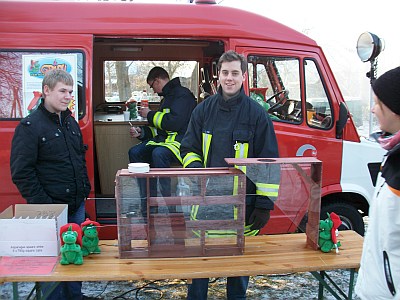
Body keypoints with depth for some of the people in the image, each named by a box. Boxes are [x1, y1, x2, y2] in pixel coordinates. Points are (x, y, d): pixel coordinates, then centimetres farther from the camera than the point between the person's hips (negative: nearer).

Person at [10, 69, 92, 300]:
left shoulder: (71, 122, 12)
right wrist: (42, 204, -17)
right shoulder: (30, 126, -11)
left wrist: (85, 189, 13)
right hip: (51, 210, -7)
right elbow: (21, 172, -15)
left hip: (77, 206, 7)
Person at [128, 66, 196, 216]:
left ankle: (169, 209, -28)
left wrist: (150, 115, -8)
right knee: (135, 152, -7)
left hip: (181, 141, -10)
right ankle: (147, 210, -10)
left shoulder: (182, 94, -8)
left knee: (158, 154, -36)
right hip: (165, 139, 10)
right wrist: (142, 132, 13)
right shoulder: (168, 97, 23)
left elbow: (174, 122, -21)